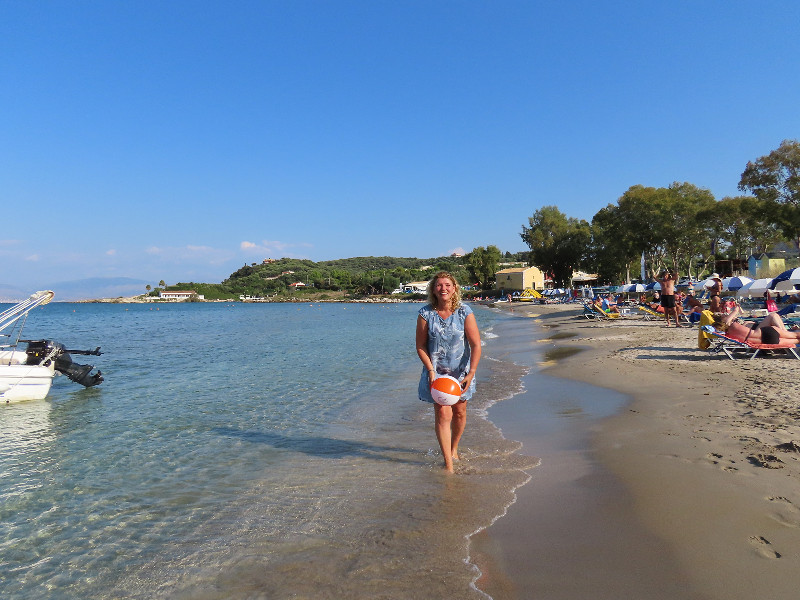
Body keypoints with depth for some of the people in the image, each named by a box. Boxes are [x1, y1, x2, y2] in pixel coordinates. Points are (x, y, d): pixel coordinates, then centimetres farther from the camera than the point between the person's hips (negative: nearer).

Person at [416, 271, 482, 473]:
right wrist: (431, 371, -13)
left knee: (459, 412, 13)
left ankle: (454, 449, 38)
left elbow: (476, 345, -11)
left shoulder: (464, 312, -11)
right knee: (442, 414, -9)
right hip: (436, 371, -1)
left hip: (461, 370, 2)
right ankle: (448, 464, -2)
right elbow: (420, 346, -4)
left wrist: (471, 374, -19)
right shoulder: (425, 313, -10)